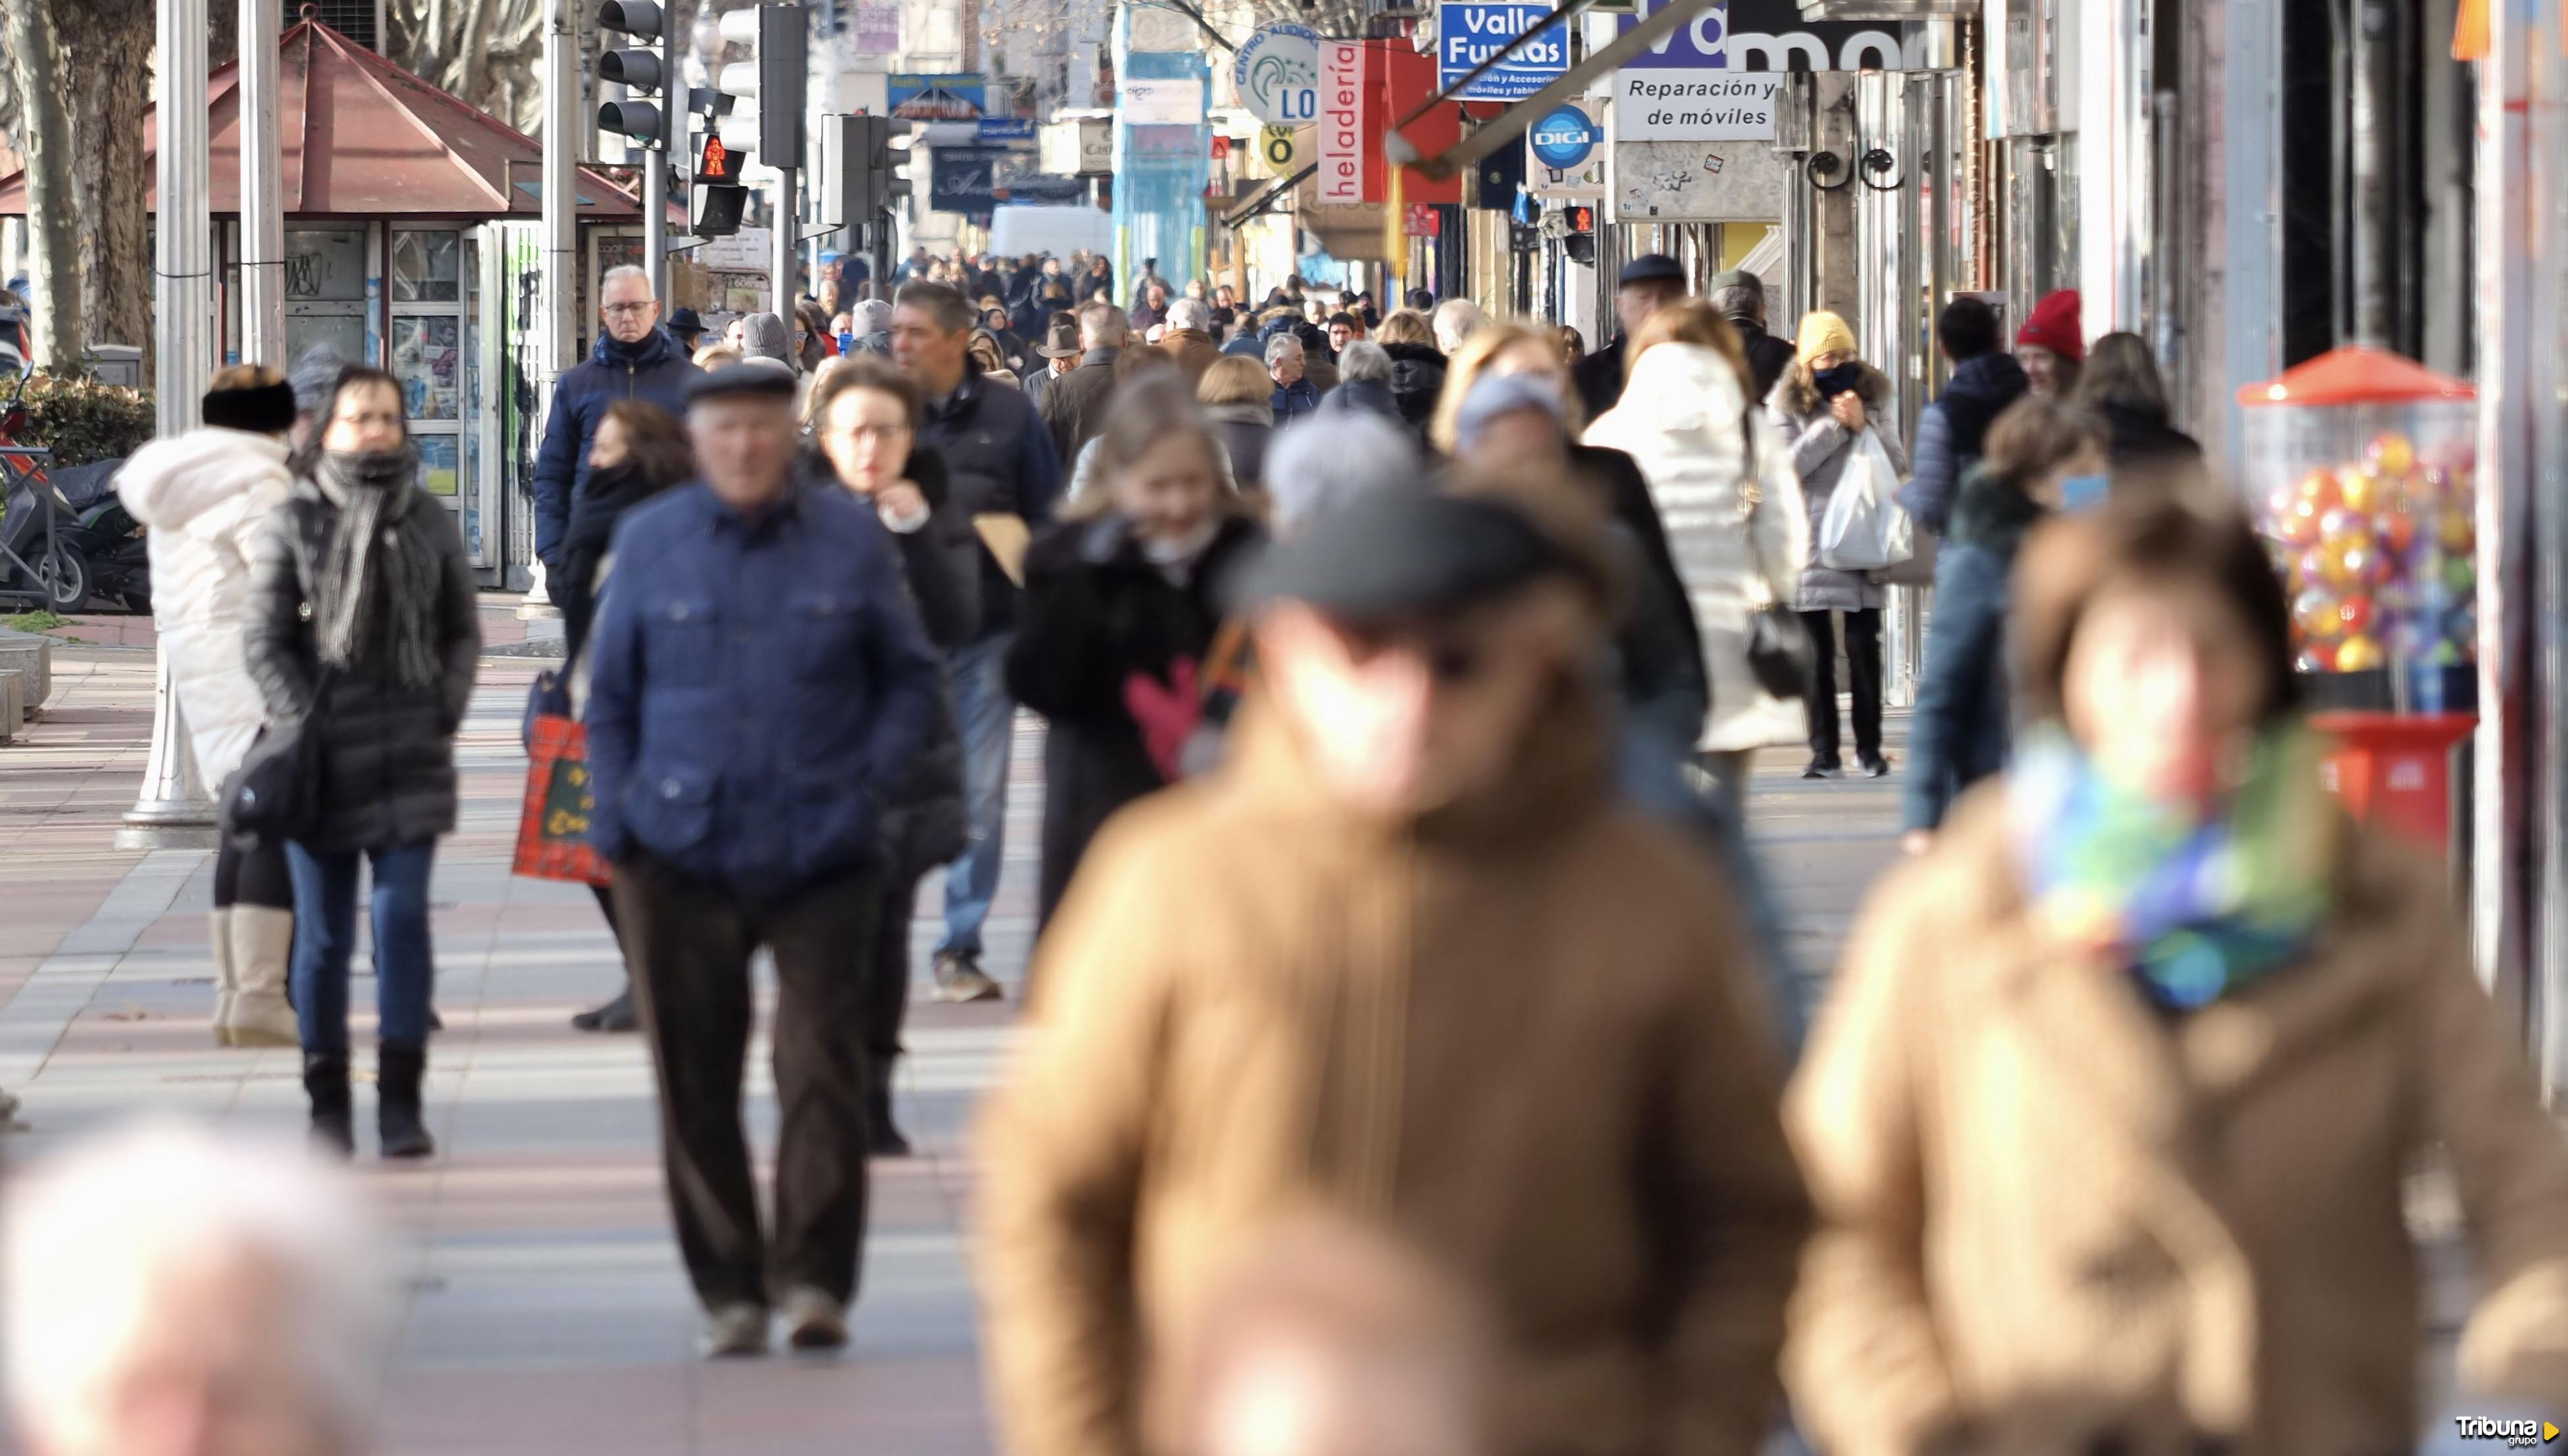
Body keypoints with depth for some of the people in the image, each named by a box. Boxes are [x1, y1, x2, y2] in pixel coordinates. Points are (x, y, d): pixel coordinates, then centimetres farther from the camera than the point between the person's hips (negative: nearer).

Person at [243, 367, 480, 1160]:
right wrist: (303, 724, -9)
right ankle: (328, 1102, 12)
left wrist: (445, 710, 0)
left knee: (404, 917, -7)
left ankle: (401, 1101, -3)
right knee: (323, 935, 4)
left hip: (411, 753, 1)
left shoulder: (429, 521, 7)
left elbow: (463, 629, 13)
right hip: (323, 758, -1)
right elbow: (265, 642, 0)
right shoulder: (292, 524, 0)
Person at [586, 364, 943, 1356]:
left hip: (822, 856, -1)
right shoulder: (649, 543, 7)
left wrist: (868, 783, -2)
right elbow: (610, 694, 14)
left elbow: (911, 679, 12)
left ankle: (816, 1280, -3)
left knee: (821, 1067, -8)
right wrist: (615, 814, 2)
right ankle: (728, 1291, 11)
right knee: (695, 1080, 2)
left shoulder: (852, 540, 5)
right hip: (681, 856, 1)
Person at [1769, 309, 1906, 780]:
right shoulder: (1787, 403, 2)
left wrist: (1863, 425, -10)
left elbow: (1898, 464, 4)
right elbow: (1788, 464, -11)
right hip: (1810, 541, -1)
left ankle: (1870, 748, 6)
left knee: (1864, 646, 0)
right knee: (1816, 649, 0)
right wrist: (1834, 424, -12)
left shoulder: (1873, 396, 9)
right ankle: (1823, 750, 5)